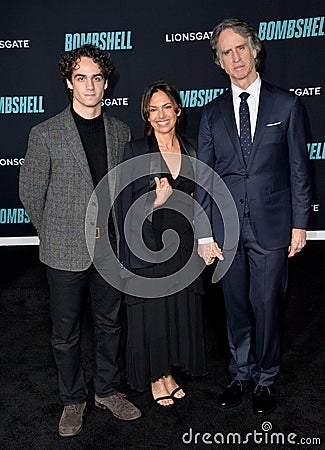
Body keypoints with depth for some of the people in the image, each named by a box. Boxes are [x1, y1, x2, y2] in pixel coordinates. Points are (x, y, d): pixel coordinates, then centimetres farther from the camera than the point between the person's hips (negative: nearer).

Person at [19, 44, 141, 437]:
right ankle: (72, 399, 33)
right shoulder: (45, 134, -8)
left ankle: (107, 390, 37)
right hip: (66, 252, -3)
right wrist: (54, 234, 3)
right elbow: (30, 192, -2)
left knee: (109, 324, 17)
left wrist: (117, 230, 9)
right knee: (66, 332, 11)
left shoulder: (120, 132, 4)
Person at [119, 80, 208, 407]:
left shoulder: (190, 149, 6)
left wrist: (199, 242, 9)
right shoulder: (135, 150, -7)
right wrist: (156, 201, -22)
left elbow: (195, 200, 13)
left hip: (183, 245, 5)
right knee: (151, 312, 8)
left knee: (181, 311, 14)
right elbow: (127, 206, -7)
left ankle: (169, 371, 36)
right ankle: (154, 377, 31)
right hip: (147, 245, -4)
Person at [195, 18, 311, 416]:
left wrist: (299, 225, -1)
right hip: (226, 229, 2)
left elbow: (299, 170, 3)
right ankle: (241, 374, 32)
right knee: (236, 307, 12)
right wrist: (204, 235, 0)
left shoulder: (286, 105, 2)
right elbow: (202, 178, 4)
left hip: (271, 227, -2)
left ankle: (265, 380, 28)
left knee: (267, 306, 6)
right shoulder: (212, 113, 7)